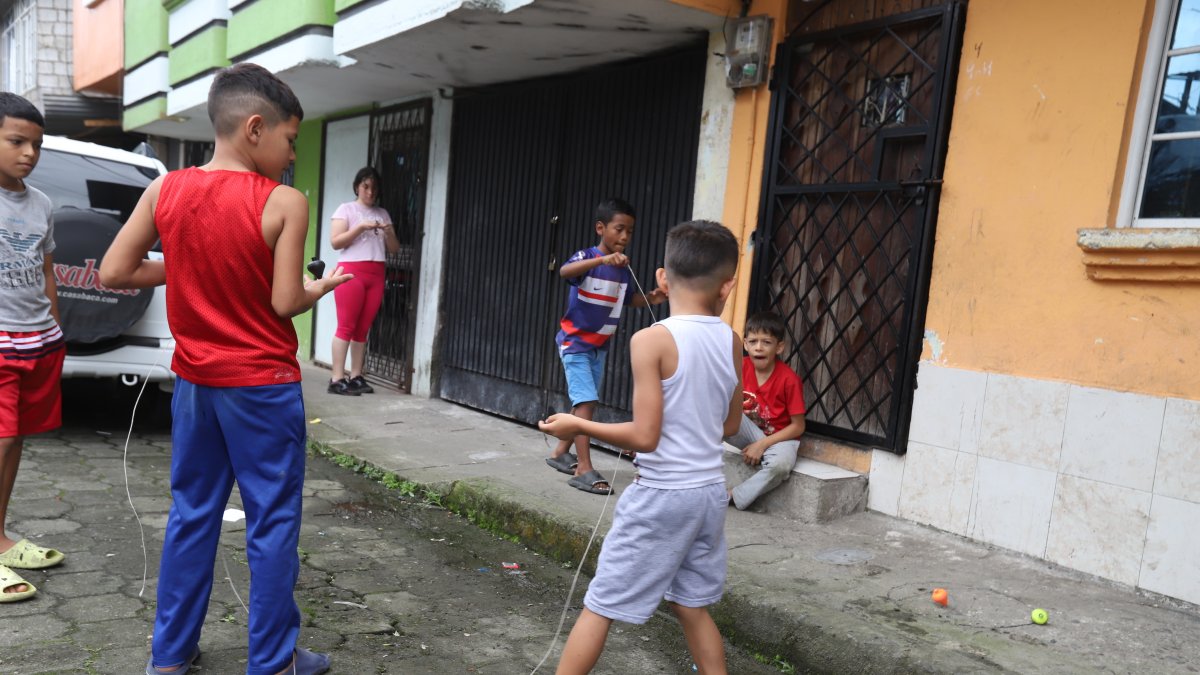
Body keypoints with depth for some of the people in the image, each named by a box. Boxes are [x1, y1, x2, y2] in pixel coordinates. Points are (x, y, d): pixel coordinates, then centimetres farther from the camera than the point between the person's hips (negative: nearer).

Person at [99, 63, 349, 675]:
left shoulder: (165, 190, -1)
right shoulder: (284, 203, -15)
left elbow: (113, 273, 0)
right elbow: (285, 302, -15)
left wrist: (185, 268, 10)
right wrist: (322, 287, 5)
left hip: (195, 383, 5)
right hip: (264, 386, -5)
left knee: (191, 514, 17)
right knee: (272, 522, 6)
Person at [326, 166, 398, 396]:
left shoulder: (382, 214, 18)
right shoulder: (346, 209, 5)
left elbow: (394, 249, 16)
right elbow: (335, 241, -5)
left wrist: (388, 233, -3)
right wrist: (361, 227, -13)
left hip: (376, 274, 4)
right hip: (351, 271, -4)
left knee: (363, 328, 2)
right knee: (346, 326, -7)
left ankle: (356, 377, 4)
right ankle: (337, 379, -7)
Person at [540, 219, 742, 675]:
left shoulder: (652, 340, -17)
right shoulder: (731, 341, 1)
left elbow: (645, 437, -19)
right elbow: (729, 425, 11)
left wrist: (578, 426, -6)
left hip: (661, 495, -6)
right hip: (709, 491, 6)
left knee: (600, 606, 7)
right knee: (692, 607, 21)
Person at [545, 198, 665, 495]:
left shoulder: (624, 268, 4)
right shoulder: (587, 256, -15)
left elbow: (628, 298, 18)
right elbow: (565, 271, -36)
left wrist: (651, 298, -3)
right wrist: (603, 260, -49)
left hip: (600, 346, 7)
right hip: (575, 342, -7)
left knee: (586, 403, 14)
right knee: (586, 402, -14)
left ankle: (561, 453, 30)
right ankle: (584, 469, -13)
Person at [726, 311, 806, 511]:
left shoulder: (789, 379, -18)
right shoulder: (741, 367, -8)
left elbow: (798, 426, -13)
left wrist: (762, 444, -19)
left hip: (779, 438, -3)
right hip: (750, 433, 3)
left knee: (780, 464, -38)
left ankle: (732, 497, -22)